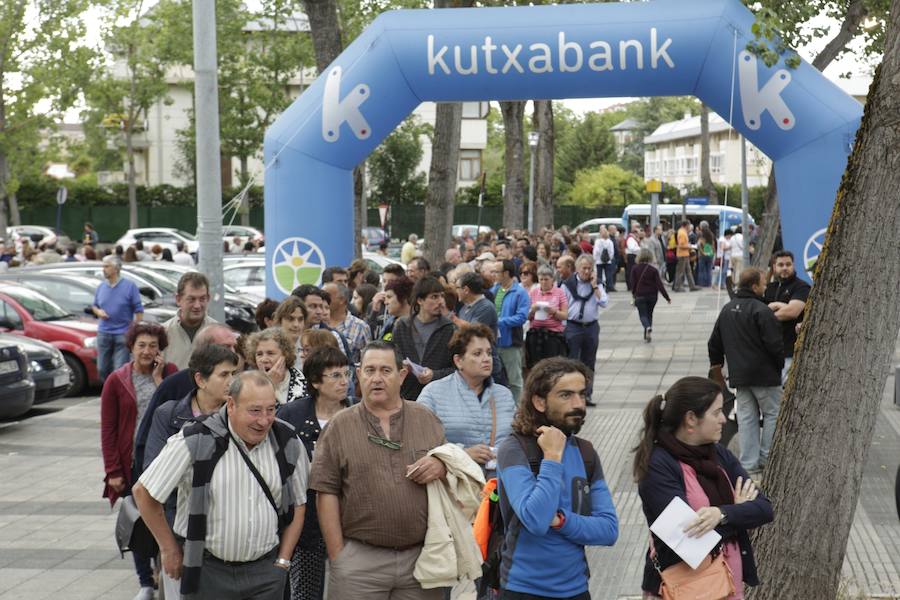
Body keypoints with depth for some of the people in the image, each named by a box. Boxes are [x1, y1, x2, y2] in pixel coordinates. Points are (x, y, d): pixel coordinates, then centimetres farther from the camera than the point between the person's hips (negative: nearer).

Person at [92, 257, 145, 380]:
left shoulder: (129, 286, -3)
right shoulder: (101, 287, 10)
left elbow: (138, 310, -4)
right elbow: (94, 306, 21)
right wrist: (98, 311, -3)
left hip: (123, 333, -5)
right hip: (103, 332, 5)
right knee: (103, 369, 9)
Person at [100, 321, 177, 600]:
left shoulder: (170, 373, 3)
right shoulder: (116, 381, 0)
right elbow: (107, 429, 0)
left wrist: (158, 378, -12)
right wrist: (113, 471, -4)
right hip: (132, 463, 0)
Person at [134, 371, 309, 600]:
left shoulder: (288, 443, -1)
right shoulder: (196, 441, -13)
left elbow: (297, 504, 12)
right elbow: (144, 492, -6)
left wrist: (283, 561, 8)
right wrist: (170, 550, 0)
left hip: (266, 571, 3)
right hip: (208, 570, -3)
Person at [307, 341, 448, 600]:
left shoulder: (427, 419, 9)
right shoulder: (339, 426, 2)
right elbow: (326, 493, -1)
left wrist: (442, 467, -7)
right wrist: (337, 557, -6)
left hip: (421, 556, 2)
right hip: (360, 558, -2)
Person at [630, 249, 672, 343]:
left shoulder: (635, 269, -6)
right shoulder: (653, 270, -8)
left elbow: (633, 283, -1)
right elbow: (659, 284, -10)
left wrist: (633, 293, 18)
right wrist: (667, 297, -6)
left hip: (640, 296, -1)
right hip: (652, 295, 1)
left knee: (642, 314, 4)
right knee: (649, 314, 17)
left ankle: (648, 328, -28)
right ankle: (647, 336, 18)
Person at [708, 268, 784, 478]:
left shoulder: (727, 309, 10)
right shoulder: (761, 311, -16)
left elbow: (715, 343, 17)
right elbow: (774, 344, -18)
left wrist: (716, 365, 29)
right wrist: (780, 364, 0)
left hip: (739, 375, 7)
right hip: (764, 374, -7)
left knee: (746, 418, 9)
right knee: (773, 413, 7)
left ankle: (749, 465, 9)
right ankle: (766, 459, 8)